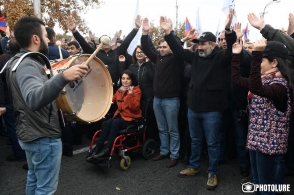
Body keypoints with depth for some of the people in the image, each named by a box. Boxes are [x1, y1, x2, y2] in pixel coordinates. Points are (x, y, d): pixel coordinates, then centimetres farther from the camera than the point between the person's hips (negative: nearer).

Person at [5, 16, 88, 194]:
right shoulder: (27, 65, -23)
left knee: (34, 179, 25)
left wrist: (58, 81, 20)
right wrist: (63, 77, -56)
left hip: (31, 133, 10)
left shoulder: (19, 61, 9)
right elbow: (34, 99, -43)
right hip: (43, 136, -10)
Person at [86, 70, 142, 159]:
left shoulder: (136, 90, -6)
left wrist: (130, 94, -27)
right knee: (106, 123, -23)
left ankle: (107, 149, -30)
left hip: (132, 119, -6)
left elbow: (134, 107, -18)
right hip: (120, 115, 6)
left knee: (115, 123, -32)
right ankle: (97, 149, -23)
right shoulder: (120, 90, 13)